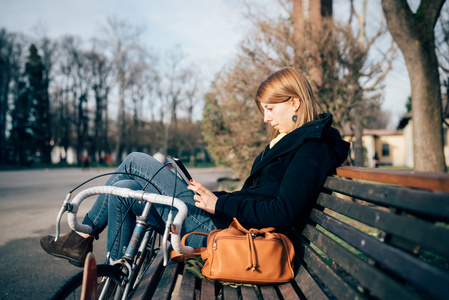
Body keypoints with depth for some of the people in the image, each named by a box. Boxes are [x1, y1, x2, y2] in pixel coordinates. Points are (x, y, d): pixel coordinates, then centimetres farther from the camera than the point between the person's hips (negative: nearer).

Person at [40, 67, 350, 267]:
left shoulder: (312, 147, -12)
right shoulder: (288, 140, 18)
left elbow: (284, 214, -24)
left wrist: (219, 203, -18)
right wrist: (218, 196, 6)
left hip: (218, 230, -10)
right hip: (223, 223, 10)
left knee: (135, 162, -4)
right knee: (124, 189, 9)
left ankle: (83, 236, 15)